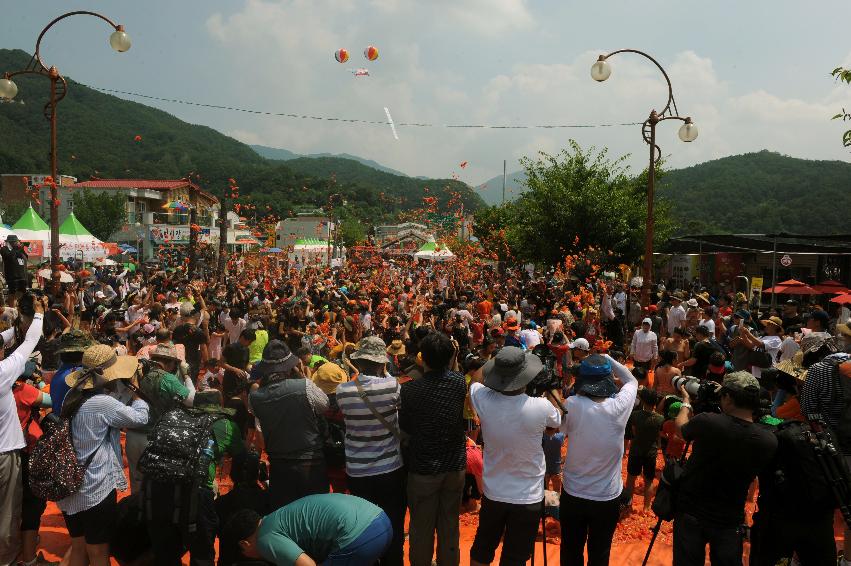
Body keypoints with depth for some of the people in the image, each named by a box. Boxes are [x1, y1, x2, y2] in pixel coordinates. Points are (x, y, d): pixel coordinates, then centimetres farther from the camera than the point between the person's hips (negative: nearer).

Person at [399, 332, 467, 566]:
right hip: (455, 466, 3)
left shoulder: (410, 389, -19)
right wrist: (453, 364, 10)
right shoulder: (459, 382, -11)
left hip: (423, 469, -3)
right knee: (450, 526, 17)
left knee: (422, 529, 14)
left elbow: (405, 426, -5)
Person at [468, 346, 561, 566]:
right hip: (528, 497, -2)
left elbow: (473, 381, 5)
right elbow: (558, 421, 0)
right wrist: (552, 391, 13)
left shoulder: (482, 399, -20)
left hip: (493, 492, 2)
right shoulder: (541, 407, -26)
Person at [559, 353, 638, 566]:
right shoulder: (620, 406, -17)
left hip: (573, 494, 0)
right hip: (608, 498, 0)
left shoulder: (572, 405, -20)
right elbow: (632, 380, 5)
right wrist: (607, 358, 2)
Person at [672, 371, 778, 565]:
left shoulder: (707, 422, -23)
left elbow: (681, 427, 0)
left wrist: (686, 402, 18)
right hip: (730, 521, 1)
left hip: (690, 513, -1)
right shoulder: (769, 441, -17)